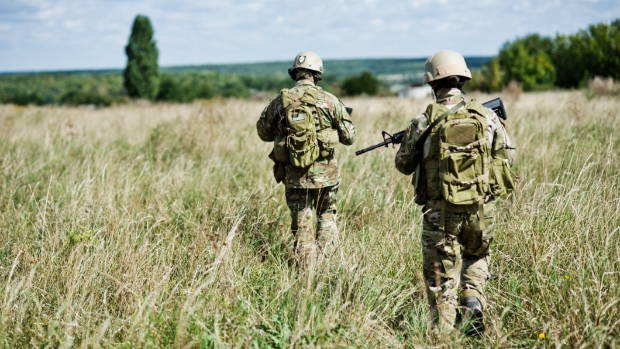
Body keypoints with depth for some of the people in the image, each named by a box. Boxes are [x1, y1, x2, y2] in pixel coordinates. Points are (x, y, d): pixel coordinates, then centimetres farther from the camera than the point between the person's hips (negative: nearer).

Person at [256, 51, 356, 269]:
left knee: (301, 224, 11)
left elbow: (263, 133, 12)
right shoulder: (329, 100, -6)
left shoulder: (279, 101, -2)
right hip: (324, 173, -1)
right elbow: (349, 137, 0)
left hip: (293, 175, 1)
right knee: (326, 215, 20)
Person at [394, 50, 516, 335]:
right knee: (476, 258, 28)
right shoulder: (486, 116, -1)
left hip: (441, 213, -2)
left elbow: (404, 165, 3)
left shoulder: (424, 122, -7)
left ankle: (442, 334, 6)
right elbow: (508, 156, 8)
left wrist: (410, 137, 21)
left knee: (441, 278, 8)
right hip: (482, 209, 2)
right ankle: (473, 301, 6)